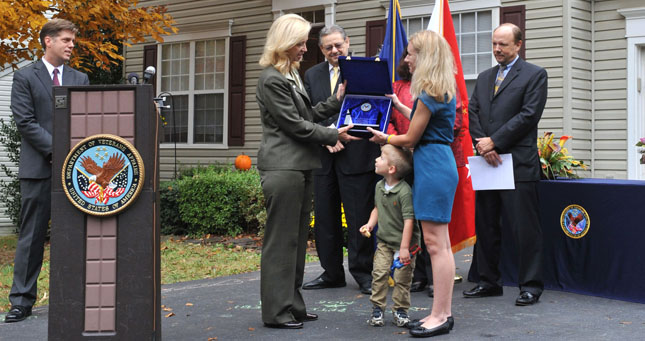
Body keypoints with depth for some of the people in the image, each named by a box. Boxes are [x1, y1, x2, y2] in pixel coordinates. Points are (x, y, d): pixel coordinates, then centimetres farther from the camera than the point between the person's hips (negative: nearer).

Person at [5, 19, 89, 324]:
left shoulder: (80, 79, 14)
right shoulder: (24, 77, 2)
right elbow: (25, 122, -6)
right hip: (38, 167, -3)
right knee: (32, 235, 0)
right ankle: (22, 300, 6)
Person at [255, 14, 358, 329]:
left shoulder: (291, 76, 19)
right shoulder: (271, 79, -12)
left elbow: (307, 115, 19)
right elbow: (295, 125, -14)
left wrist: (336, 101, 11)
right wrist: (334, 136, -9)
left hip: (299, 166, 10)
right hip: (282, 168, -10)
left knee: (297, 239, 12)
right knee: (281, 239, -5)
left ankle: (292, 304, 19)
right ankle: (276, 312, 1)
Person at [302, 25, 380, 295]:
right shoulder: (312, 75, 14)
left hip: (356, 154, -5)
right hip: (323, 156, 5)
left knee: (359, 218, -1)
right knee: (325, 217, 9)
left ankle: (363, 273, 10)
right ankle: (332, 273, 20)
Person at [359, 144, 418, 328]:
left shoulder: (404, 192, -23)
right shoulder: (379, 186, 1)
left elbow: (408, 220, -23)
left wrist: (404, 248, -24)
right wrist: (370, 223, 0)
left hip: (403, 242, -5)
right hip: (384, 241, 5)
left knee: (402, 278, 1)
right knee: (379, 273, -3)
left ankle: (400, 310, 14)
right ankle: (377, 308, 6)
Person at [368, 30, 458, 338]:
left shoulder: (429, 94, -15)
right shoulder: (444, 91, 14)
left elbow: (410, 139, -8)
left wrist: (384, 139, 10)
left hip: (433, 167, -10)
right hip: (440, 162, 10)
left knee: (435, 243, -7)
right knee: (439, 243, 11)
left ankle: (440, 316, -2)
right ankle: (443, 312, 16)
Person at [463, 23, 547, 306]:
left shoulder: (534, 75, 1)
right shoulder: (484, 78, 19)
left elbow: (529, 115, -10)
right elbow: (473, 113, 11)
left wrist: (494, 142, -12)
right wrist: (483, 146, -6)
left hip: (518, 163, -6)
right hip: (487, 161, 6)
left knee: (524, 227, -3)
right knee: (485, 225, 10)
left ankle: (531, 286, 5)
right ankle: (489, 282, 21)